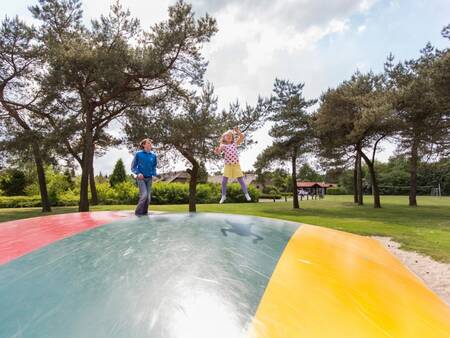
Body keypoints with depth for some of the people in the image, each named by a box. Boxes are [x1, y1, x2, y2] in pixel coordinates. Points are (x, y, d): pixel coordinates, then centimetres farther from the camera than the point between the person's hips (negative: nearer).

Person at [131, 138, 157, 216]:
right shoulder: (138, 154, -4)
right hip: (141, 178, -4)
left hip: (149, 178, 4)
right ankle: (138, 212, 0)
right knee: (144, 195, -16)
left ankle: (145, 213, 19)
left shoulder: (153, 155, 3)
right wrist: (138, 173, -14)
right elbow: (133, 166, 1)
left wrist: (154, 174, 3)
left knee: (148, 197, 5)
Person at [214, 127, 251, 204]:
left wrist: (238, 132, -11)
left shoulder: (235, 143, 8)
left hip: (236, 165, 1)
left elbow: (242, 137, 1)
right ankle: (223, 196, 18)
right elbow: (218, 152, -11)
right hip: (227, 165, -1)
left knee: (241, 180, 4)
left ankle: (246, 194, 12)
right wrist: (217, 150, -33)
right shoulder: (222, 145, 2)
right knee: (224, 181, 0)